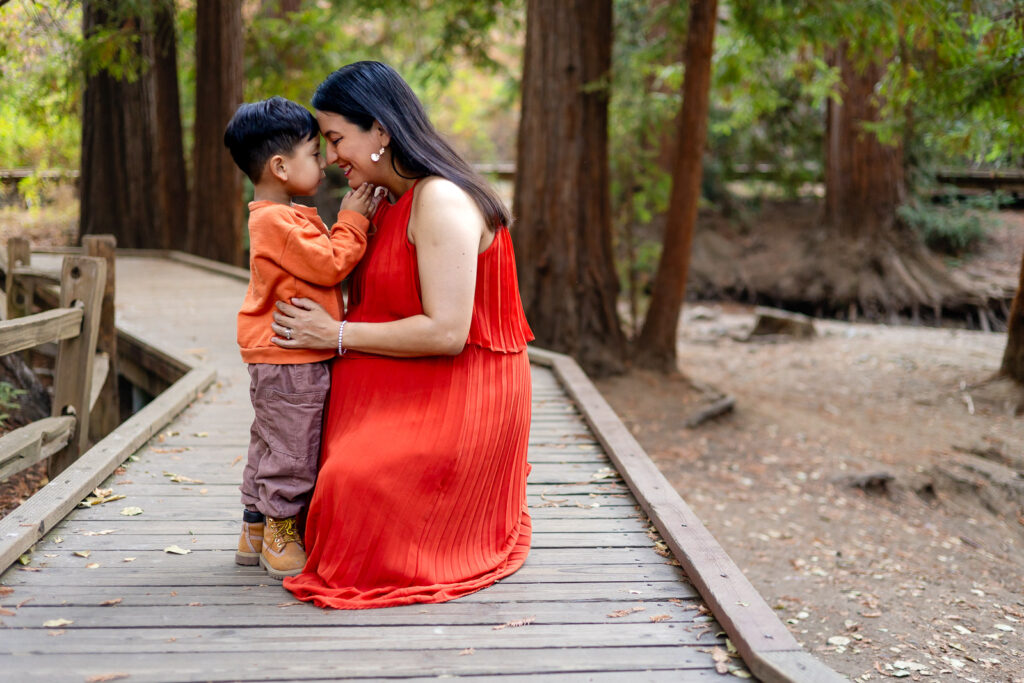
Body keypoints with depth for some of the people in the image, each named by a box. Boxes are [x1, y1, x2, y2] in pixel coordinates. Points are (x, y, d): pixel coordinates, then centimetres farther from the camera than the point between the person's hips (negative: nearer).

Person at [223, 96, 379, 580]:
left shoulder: (280, 217, 16)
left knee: (270, 445, 17)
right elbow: (329, 265, -20)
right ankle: (282, 534, 10)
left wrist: (352, 221, 11)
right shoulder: (278, 220, -19)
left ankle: (255, 530, 27)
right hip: (290, 361, -11)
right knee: (292, 450, -1)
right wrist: (352, 220, -10)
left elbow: (324, 261, 21)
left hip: (277, 360, 11)